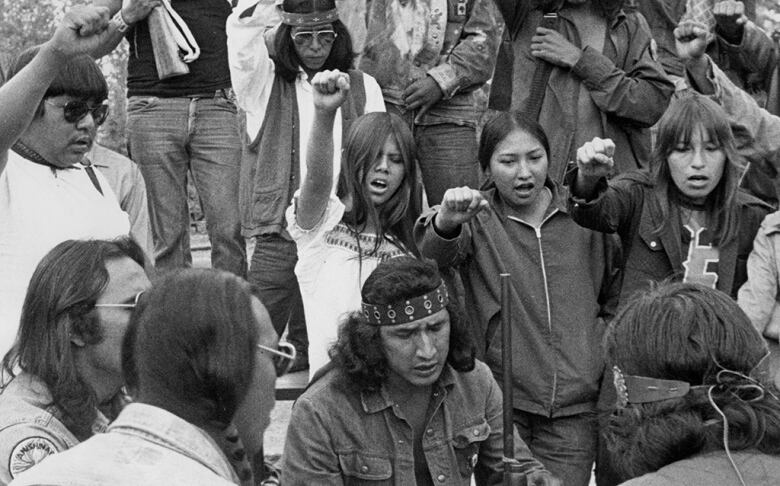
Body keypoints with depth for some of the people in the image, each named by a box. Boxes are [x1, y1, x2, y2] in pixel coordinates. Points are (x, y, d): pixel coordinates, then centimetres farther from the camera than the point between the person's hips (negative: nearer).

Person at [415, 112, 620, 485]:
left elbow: (614, 299, 19)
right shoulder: (477, 219, 0)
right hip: (500, 399, -1)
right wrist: (446, 221, -44)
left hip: (575, 405, 2)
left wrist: (603, 348, 6)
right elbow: (435, 254, -23)